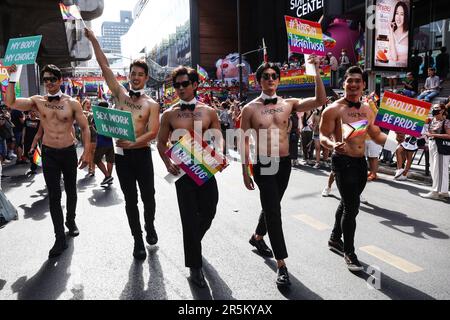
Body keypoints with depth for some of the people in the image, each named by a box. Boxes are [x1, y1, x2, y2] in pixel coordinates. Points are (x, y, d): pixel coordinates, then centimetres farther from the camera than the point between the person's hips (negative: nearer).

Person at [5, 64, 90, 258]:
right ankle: (60, 239, 7)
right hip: (48, 154, 1)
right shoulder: (38, 101, 1)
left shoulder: (72, 103, -4)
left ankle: (70, 221, 40)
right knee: (54, 196, 0)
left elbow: (84, 127, -2)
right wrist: (12, 78, -11)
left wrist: (86, 152, -8)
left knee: (71, 191, 15)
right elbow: (10, 103, -9)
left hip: (69, 152, 0)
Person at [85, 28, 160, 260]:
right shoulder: (120, 94, 7)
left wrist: (134, 143, -25)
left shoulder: (152, 104, 0)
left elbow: (153, 132, -12)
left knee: (148, 196, 10)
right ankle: (138, 239, 19)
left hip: (142, 153, -1)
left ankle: (150, 227, 36)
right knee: (130, 199, 8)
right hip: (121, 154, 2)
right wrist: (93, 40, 0)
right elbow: (105, 67, 4)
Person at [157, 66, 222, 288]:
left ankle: (193, 243, 44)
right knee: (189, 216, 1)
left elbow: (219, 138, 8)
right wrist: (167, 163, -8)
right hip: (182, 170, -2)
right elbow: (161, 142, 8)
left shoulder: (209, 111, 4)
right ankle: (195, 266, 16)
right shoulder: (170, 114, 2)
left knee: (208, 212, 11)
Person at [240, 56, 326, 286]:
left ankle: (257, 237, 47)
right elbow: (244, 141, -1)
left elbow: (320, 101, -6)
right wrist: (245, 171, -4)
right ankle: (281, 265, 2)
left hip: (284, 163, 4)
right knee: (273, 211, -6)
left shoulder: (288, 104, 4)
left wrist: (317, 71, -11)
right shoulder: (250, 109, -3)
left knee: (271, 206, 19)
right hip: (263, 164, -4)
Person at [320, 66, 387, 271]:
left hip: (361, 162, 7)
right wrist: (333, 144, -33)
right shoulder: (333, 110, -9)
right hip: (343, 162, -7)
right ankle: (349, 253, 8)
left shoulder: (367, 110, 10)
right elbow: (323, 137, -12)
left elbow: (377, 136, 15)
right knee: (352, 207, -8)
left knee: (347, 203, 19)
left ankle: (335, 239, 39)